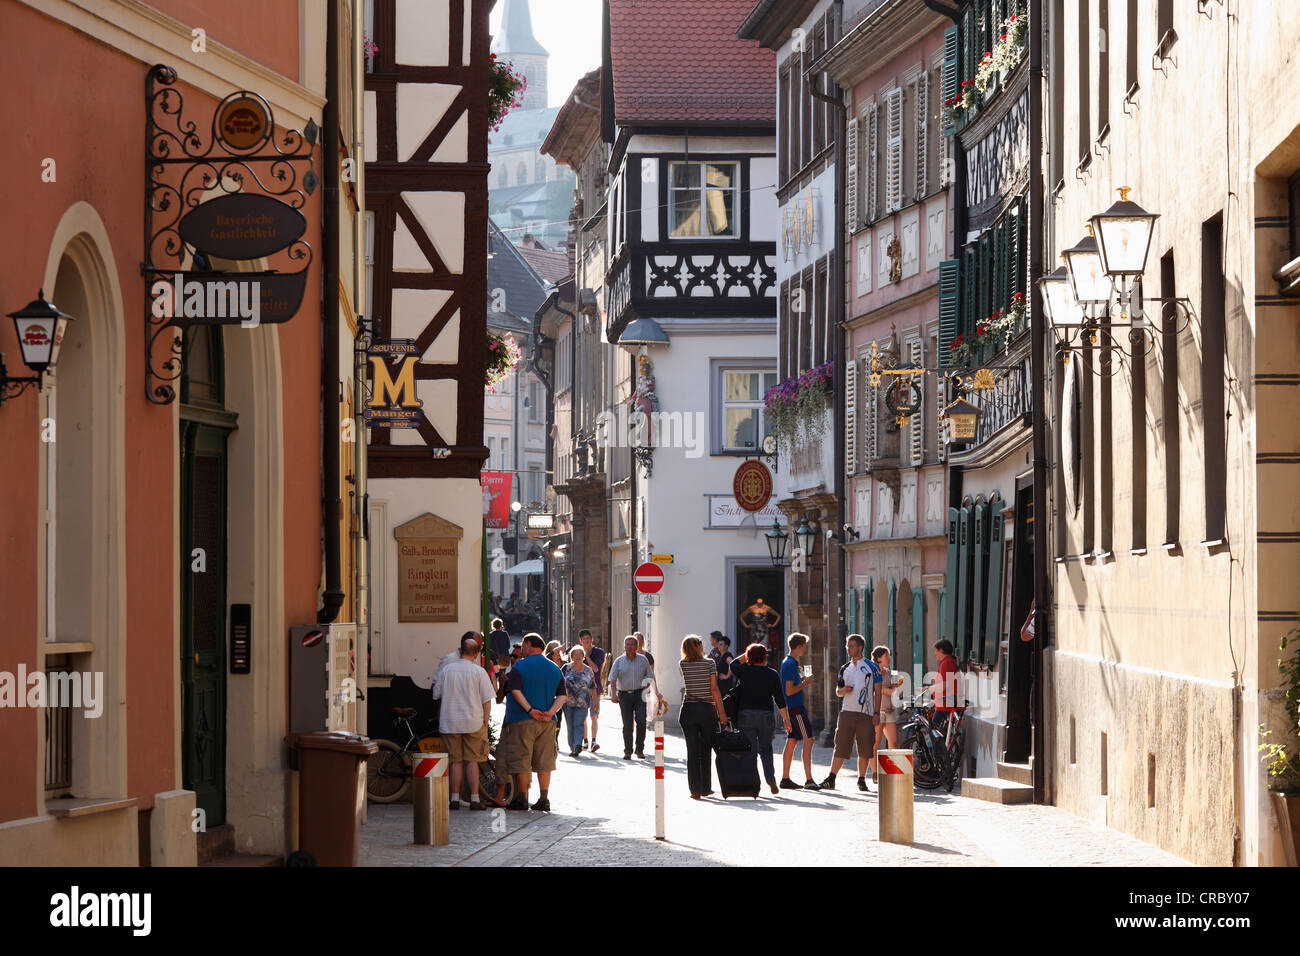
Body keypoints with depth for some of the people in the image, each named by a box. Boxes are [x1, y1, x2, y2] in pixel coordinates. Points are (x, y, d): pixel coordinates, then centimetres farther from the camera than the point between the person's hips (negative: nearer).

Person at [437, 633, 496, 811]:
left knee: (456, 761, 8)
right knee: (472, 761, 3)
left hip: (450, 723, 2)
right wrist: (485, 723, 6)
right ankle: (474, 799, 1)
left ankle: (455, 798, 8)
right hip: (473, 722, -2)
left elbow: (437, 695, 10)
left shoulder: (446, 670, 1)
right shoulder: (479, 672, -5)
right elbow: (487, 701, -4)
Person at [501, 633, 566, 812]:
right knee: (544, 761, 8)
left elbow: (516, 691, -16)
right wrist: (550, 713, -7)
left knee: (521, 760, 1)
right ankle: (544, 799, 7)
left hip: (523, 721, -5)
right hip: (547, 723, 5)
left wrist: (530, 710, -15)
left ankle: (522, 798, 1)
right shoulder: (555, 669, 11)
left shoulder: (520, 666, -5)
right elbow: (562, 696, 3)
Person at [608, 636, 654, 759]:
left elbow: (650, 676, 15)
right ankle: (627, 751, 11)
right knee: (627, 724, 2)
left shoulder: (643, 660, 7)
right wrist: (613, 694, -18)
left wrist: (648, 683, -4)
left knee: (641, 721, -13)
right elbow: (613, 679, -5)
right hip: (624, 695, 0)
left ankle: (640, 749, -3)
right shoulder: (619, 662, 4)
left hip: (639, 694, 0)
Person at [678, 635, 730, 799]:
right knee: (706, 750, 9)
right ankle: (706, 788, 13)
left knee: (692, 751, 2)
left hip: (688, 710, 1)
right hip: (707, 709, -1)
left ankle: (695, 790, -2)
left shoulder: (683, 665, 1)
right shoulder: (709, 664, -5)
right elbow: (714, 689, -8)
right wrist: (722, 713, -4)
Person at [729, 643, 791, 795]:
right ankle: (771, 780, 1)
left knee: (750, 750, 3)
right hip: (765, 716, 1)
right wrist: (786, 719, 5)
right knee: (766, 750, 15)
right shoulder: (772, 674, 0)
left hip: (745, 715, -1)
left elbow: (733, 664, 22)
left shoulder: (744, 672, -2)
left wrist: (747, 655, 21)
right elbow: (779, 699, -1)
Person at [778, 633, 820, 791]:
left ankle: (785, 779, 13)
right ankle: (809, 780, -14)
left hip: (791, 708, 10)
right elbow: (790, 691, -21)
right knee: (808, 741, -11)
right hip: (796, 708, -10)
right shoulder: (790, 664, -16)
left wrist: (803, 680, 13)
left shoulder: (788, 662, 16)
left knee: (792, 742, 11)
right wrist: (805, 683, -11)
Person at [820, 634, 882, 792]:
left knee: (865, 749, 0)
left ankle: (862, 781, 9)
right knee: (840, 747, -3)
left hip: (865, 714, -3)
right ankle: (830, 779, -3)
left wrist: (876, 713, -5)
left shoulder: (871, 667, 3)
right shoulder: (845, 669, 15)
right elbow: (838, 692, 20)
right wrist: (844, 690, -4)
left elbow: (877, 691, 2)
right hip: (847, 712, 3)